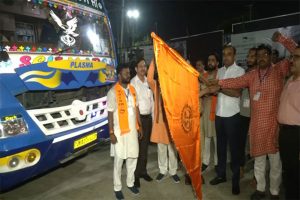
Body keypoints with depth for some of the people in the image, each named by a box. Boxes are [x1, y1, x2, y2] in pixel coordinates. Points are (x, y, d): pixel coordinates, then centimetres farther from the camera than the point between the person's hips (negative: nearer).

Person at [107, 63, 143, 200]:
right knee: (119, 159, 7)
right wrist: (111, 133, -12)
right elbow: (110, 114, -11)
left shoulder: (132, 89, 5)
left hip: (132, 129, 5)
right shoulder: (113, 92, -13)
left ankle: (130, 183, 32)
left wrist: (139, 126, 10)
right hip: (120, 131, -5)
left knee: (133, 157, 13)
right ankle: (117, 188, 24)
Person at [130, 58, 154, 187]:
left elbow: (151, 100, 12)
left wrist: (153, 117, 11)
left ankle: (143, 171, 29)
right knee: (136, 146, 2)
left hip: (148, 117, 5)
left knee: (145, 146, 14)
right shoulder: (132, 83, -8)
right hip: (138, 117, -5)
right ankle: (135, 174, 16)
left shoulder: (148, 82, 8)